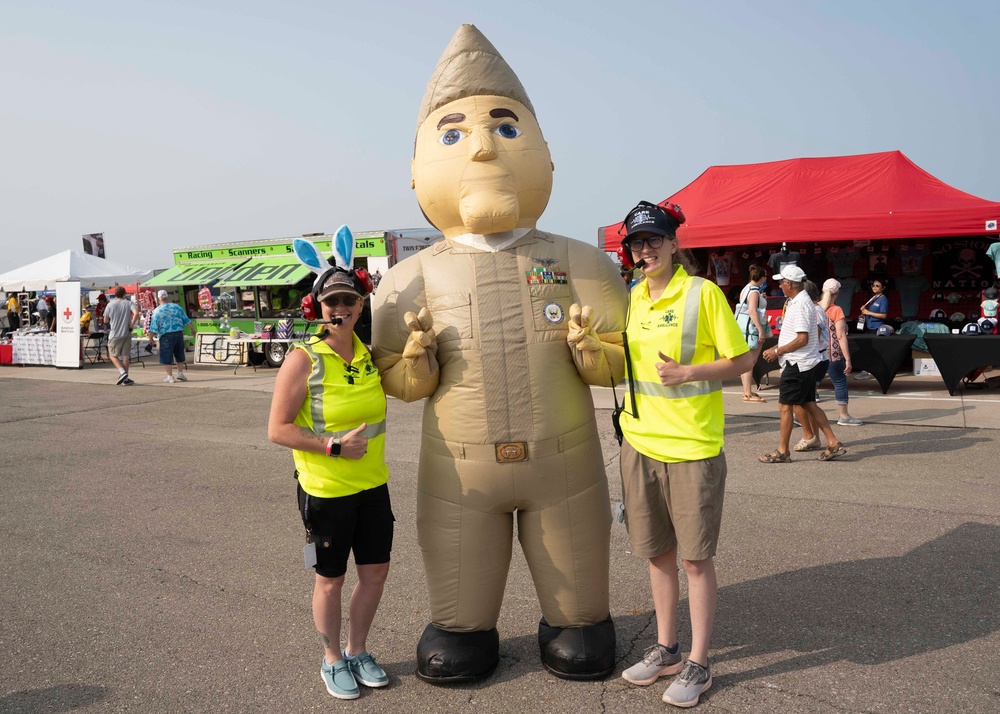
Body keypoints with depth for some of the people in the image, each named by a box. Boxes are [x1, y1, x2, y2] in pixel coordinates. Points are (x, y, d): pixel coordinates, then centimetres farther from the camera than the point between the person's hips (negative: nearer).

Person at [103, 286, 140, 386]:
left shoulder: (110, 305, -1)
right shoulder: (129, 303, -2)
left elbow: (105, 321, 5)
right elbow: (136, 313, -21)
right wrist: (132, 325, -10)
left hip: (114, 334, -1)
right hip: (126, 334, 1)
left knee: (113, 355, 11)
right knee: (125, 356, 7)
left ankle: (122, 372, -10)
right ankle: (125, 379, 7)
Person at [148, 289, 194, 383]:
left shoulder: (157, 311, -5)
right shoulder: (177, 307, 5)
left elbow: (154, 327, -9)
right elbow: (186, 320, 11)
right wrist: (192, 329, 25)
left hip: (166, 335, -4)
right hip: (179, 333, 4)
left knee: (166, 357, 3)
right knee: (179, 354, 19)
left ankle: (170, 376, 3)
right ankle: (180, 373, 19)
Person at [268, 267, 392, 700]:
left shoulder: (368, 354, 2)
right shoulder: (303, 359, -15)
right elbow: (278, 429, -16)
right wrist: (335, 447, -20)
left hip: (373, 485, 5)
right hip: (326, 490, -5)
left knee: (375, 571, 14)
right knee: (330, 579, 11)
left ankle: (357, 652, 36)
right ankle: (333, 661, 34)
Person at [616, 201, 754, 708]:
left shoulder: (703, 293, -9)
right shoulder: (633, 298, 8)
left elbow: (743, 359, -8)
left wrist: (687, 372, -18)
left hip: (692, 446, -5)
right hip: (640, 442, 6)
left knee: (696, 557, 5)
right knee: (658, 552, 15)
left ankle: (698, 664, 19)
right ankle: (666, 649, 30)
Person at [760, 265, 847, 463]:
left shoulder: (800, 305, -18)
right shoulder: (797, 302, 14)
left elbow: (802, 339, -24)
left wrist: (777, 351, -16)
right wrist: (776, 348, 15)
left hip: (797, 364, -10)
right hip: (805, 363, 10)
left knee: (785, 406, -2)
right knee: (809, 404, 14)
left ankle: (782, 452, 6)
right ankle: (834, 444, 17)